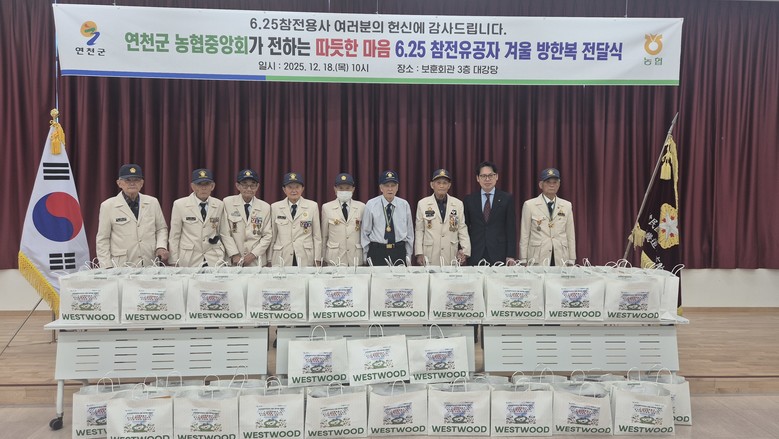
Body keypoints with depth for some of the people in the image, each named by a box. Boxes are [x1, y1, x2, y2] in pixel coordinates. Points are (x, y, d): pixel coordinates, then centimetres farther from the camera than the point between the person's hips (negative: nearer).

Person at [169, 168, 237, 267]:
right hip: (189, 260, -1)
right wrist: (174, 262, -1)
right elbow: (174, 236, 1)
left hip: (214, 259, 2)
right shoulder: (180, 205, -3)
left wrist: (235, 255, -4)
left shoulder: (219, 205, 3)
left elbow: (225, 234, 6)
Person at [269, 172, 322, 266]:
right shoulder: (275, 207, 6)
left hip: (305, 259, -1)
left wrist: (317, 260, 0)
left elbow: (317, 236, 3)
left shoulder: (313, 206, 3)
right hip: (282, 259, 1)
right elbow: (272, 236, 9)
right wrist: (270, 260, 7)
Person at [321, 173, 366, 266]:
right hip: (334, 257, -1)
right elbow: (324, 235, 8)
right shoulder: (327, 207, 5)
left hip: (356, 257, 1)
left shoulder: (361, 207, 6)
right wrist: (322, 256, 8)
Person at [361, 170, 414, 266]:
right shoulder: (371, 205, -2)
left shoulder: (404, 205, 4)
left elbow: (409, 232, 10)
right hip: (377, 252, -2)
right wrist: (366, 257, 2)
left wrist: (408, 256, 9)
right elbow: (365, 232, 2)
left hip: (399, 252, 2)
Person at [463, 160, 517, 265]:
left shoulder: (507, 198, 4)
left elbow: (511, 229, 1)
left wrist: (511, 256, -5)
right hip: (475, 256, 1)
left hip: (499, 256, -1)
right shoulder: (469, 200, 7)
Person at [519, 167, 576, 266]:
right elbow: (524, 235, 2)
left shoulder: (567, 205, 11)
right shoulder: (529, 205, 2)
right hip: (537, 259, -2)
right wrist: (523, 261, -2)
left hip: (561, 260, 2)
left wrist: (571, 261, 6)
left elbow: (570, 235, 10)